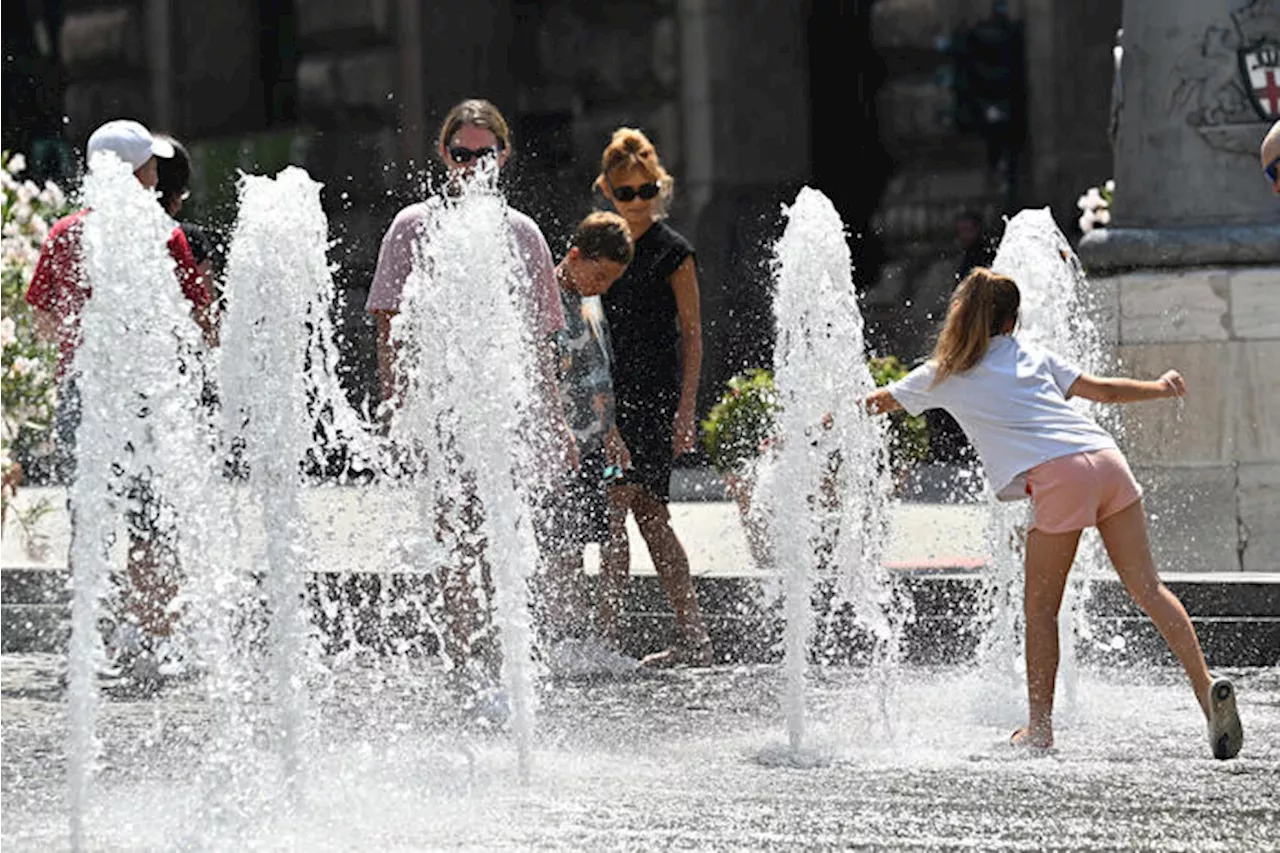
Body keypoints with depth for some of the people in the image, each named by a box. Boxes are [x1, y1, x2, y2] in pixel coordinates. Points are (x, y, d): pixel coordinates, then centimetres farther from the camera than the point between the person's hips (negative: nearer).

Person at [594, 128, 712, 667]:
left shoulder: (672, 253, -4)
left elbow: (691, 335, -5)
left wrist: (686, 409, -12)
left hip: (653, 397, -7)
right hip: (611, 395, 7)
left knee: (615, 512, -14)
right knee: (650, 516, 9)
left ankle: (608, 637, -15)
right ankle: (693, 637, 15)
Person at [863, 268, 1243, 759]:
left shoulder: (942, 376, 17)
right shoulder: (1032, 356, 25)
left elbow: (875, 403, 31)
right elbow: (1102, 390, 26)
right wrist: (1159, 389, 43)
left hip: (1058, 477, -4)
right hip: (1106, 458, 4)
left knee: (1040, 607, 8)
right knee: (1146, 587, 1)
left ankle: (1039, 728, 7)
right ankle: (1206, 687, -13)